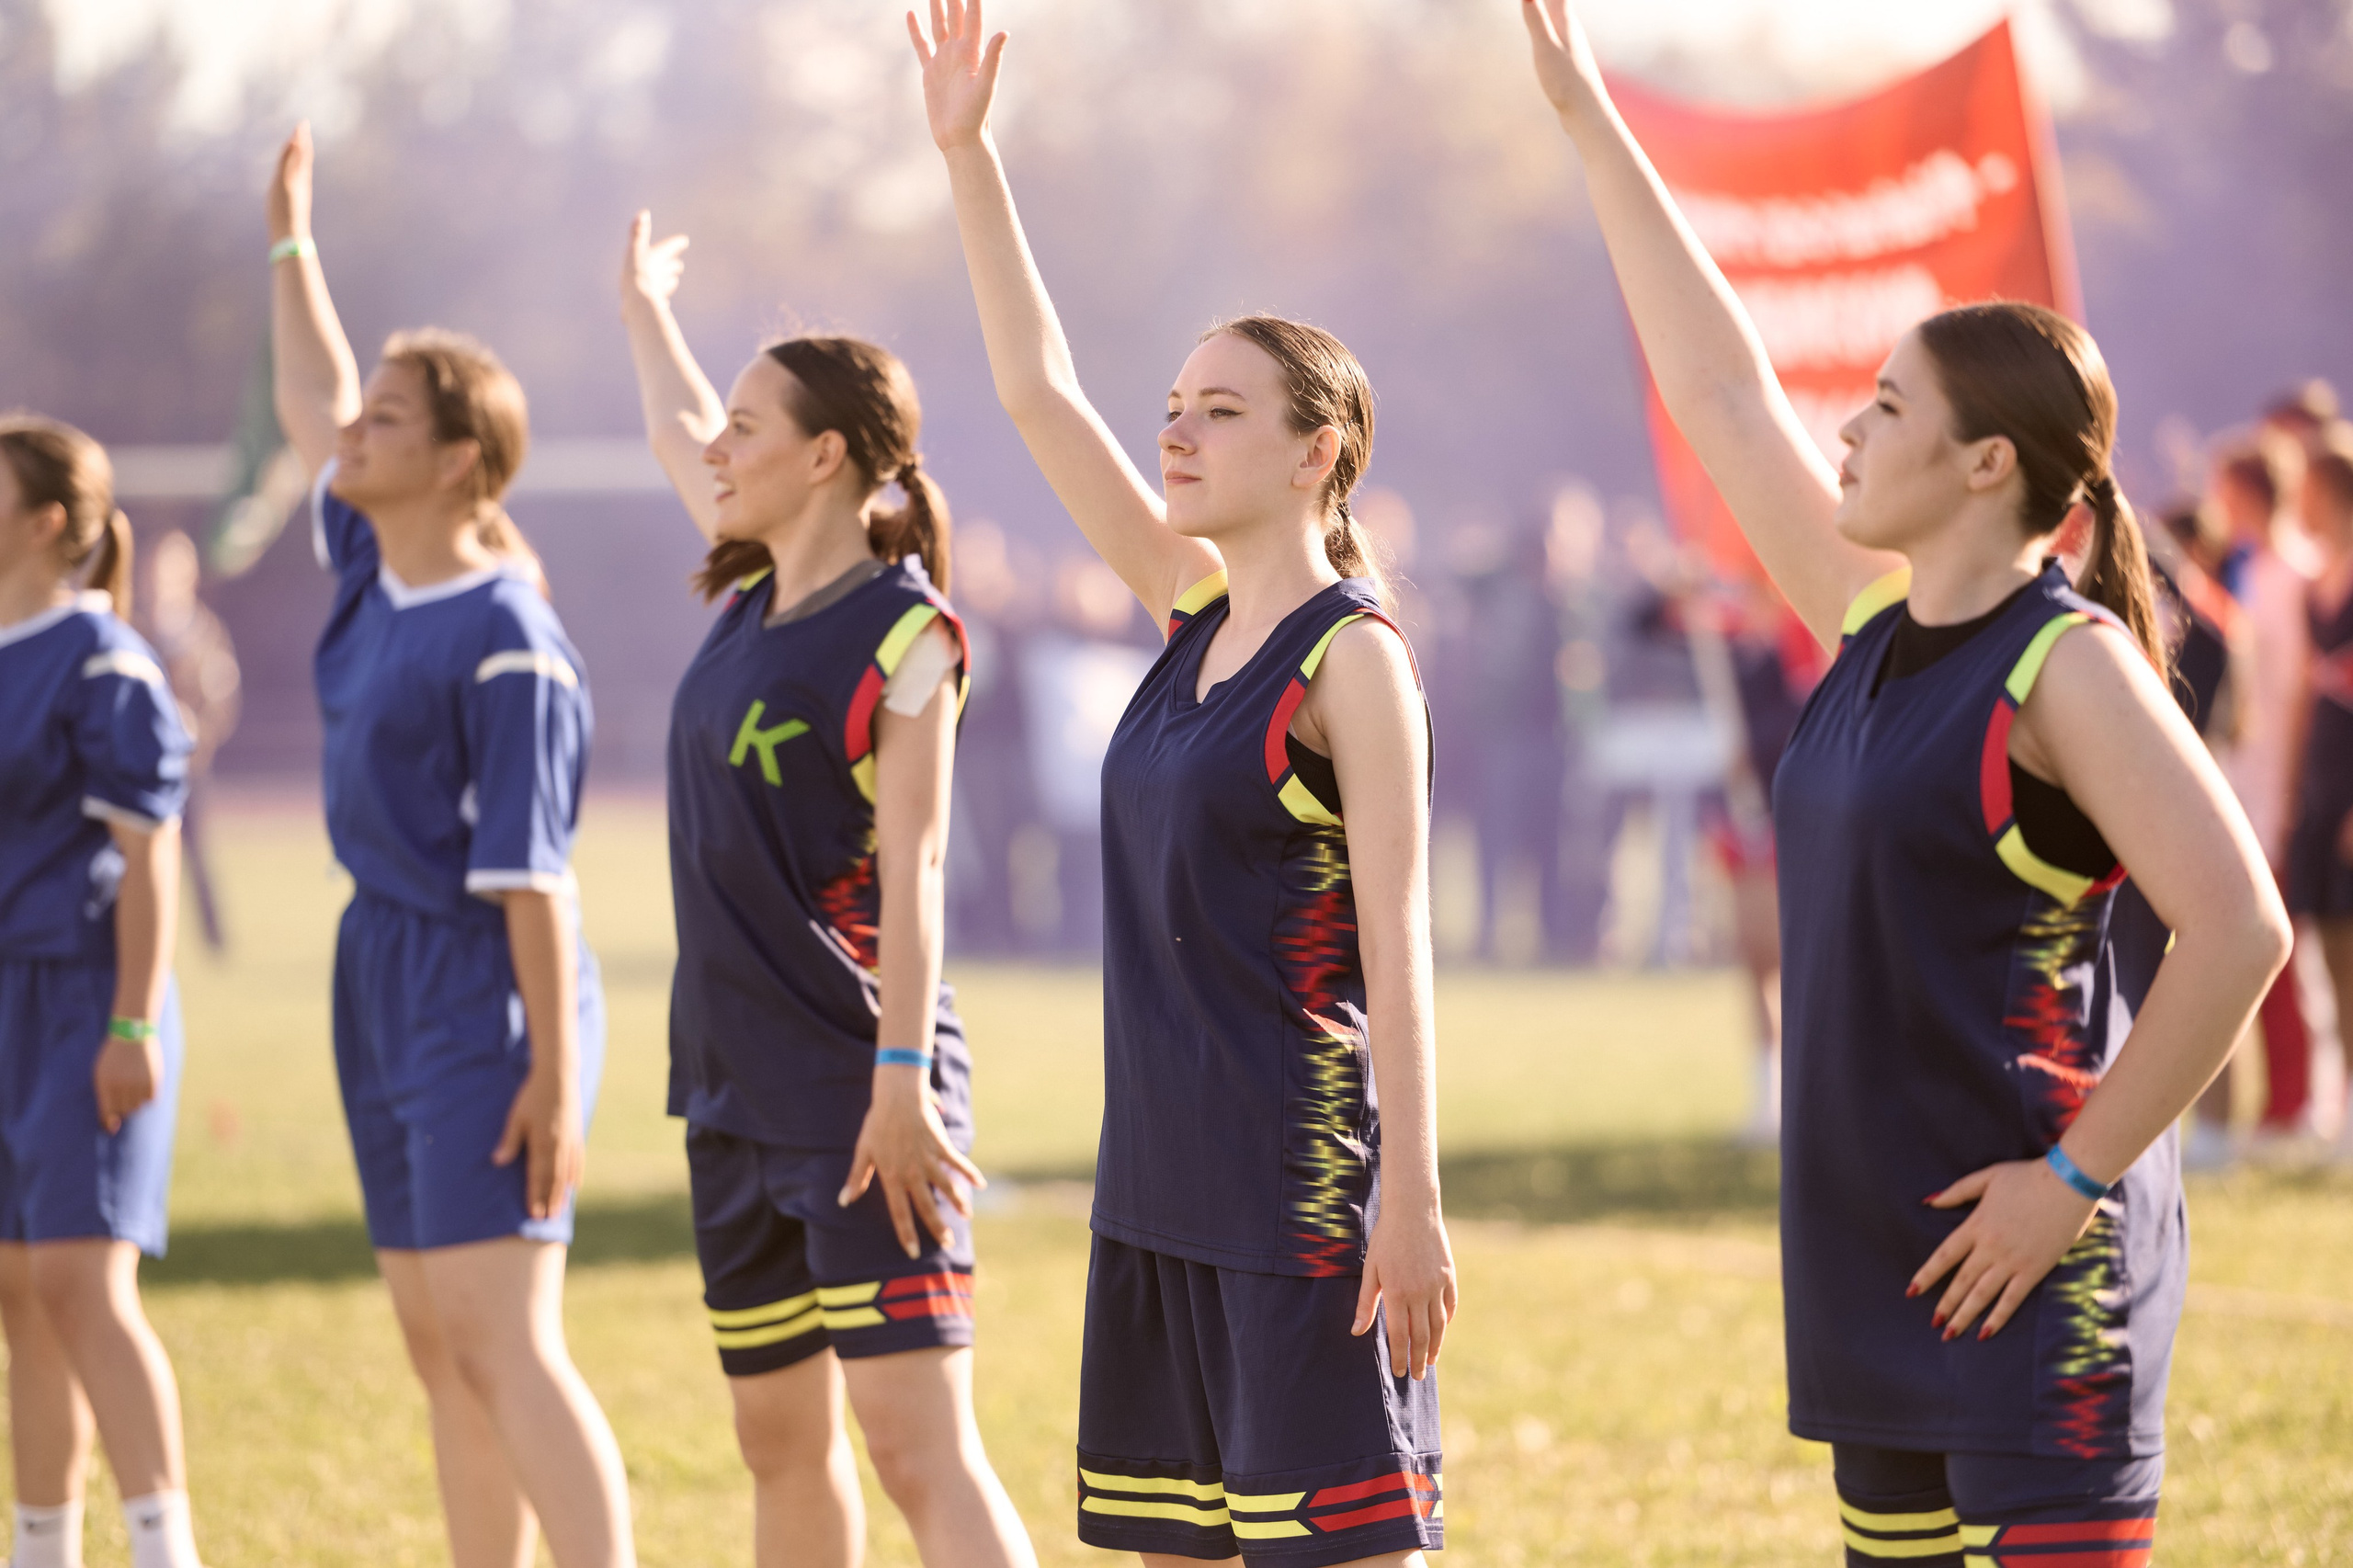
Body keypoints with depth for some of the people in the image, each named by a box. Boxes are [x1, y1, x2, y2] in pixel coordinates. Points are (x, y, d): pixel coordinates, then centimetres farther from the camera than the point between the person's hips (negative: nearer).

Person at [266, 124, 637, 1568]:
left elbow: (528, 869, -19)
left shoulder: (504, 641, -16)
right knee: (442, 1348, 10)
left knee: (504, 1342, -15)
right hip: (387, 978, 9)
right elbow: (313, 407, 26)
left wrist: (556, 1070, -21)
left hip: (485, 993, -9)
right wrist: (291, 241, 33)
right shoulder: (375, 577, 8)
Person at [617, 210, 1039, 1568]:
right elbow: (679, 437, 32)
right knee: (783, 1443, 13)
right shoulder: (759, 590, 11)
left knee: (919, 1444, -16)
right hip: (739, 1089, 9)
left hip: (854, 1088, -8)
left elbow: (912, 868, -17)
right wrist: (646, 311, 49)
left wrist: (902, 1086, -24)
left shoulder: (903, 636, -11)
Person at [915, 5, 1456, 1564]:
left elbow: (1397, 943, -14)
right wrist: (969, 156, 9)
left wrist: (1412, 1199, -19)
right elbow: (1039, 390, 13)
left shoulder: (1353, 656, -10)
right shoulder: (1194, 613, 11)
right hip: (1164, 1169, 8)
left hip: (1301, 1175, -8)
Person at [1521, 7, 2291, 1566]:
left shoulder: (2066, 665, -13)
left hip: (2025, 1260, -9)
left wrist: (2078, 1175, -19)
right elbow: (1724, 391, 18)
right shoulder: (1878, 633, 11)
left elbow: (2238, 927, -20)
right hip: (1882, 1248, 9)